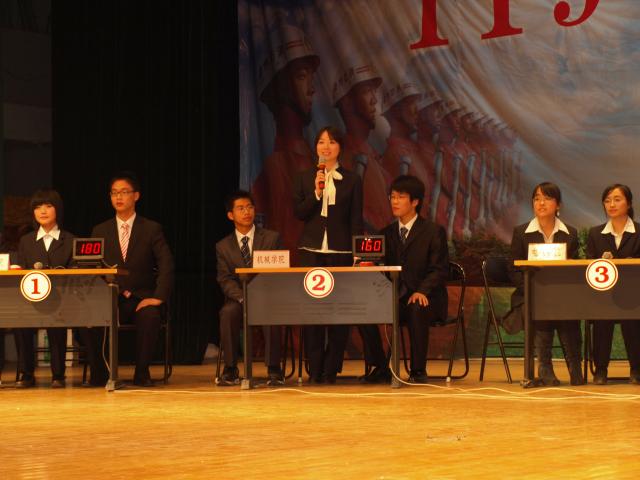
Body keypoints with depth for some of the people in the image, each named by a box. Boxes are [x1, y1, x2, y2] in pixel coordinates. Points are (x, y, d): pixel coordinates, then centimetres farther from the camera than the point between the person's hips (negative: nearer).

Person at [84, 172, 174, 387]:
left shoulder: (152, 229, 5)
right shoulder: (100, 231, 12)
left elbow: (166, 265, -4)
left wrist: (158, 297, -18)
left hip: (142, 299, -2)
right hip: (110, 299, 2)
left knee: (150, 316, -36)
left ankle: (142, 372, -21)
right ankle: (98, 373, -16)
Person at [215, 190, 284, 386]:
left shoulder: (272, 238, 7)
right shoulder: (223, 247, 9)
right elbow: (225, 280, 0)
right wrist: (243, 298, -19)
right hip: (238, 299, 1)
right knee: (228, 312, -33)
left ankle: (274, 370, -28)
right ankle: (230, 370, -25)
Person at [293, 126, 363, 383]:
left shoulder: (351, 180, 5)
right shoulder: (304, 178, 9)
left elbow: (356, 220, 3)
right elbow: (298, 213, 3)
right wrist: (316, 193, -11)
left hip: (340, 252, -1)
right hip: (311, 251, 1)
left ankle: (331, 369, 6)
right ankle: (315, 370, 4)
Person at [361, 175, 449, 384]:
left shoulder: (434, 231, 1)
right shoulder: (387, 233, 16)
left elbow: (439, 270, -6)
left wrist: (422, 291, -23)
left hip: (425, 298, -4)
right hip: (395, 297, 4)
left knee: (416, 310, -39)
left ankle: (418, 370, -25)